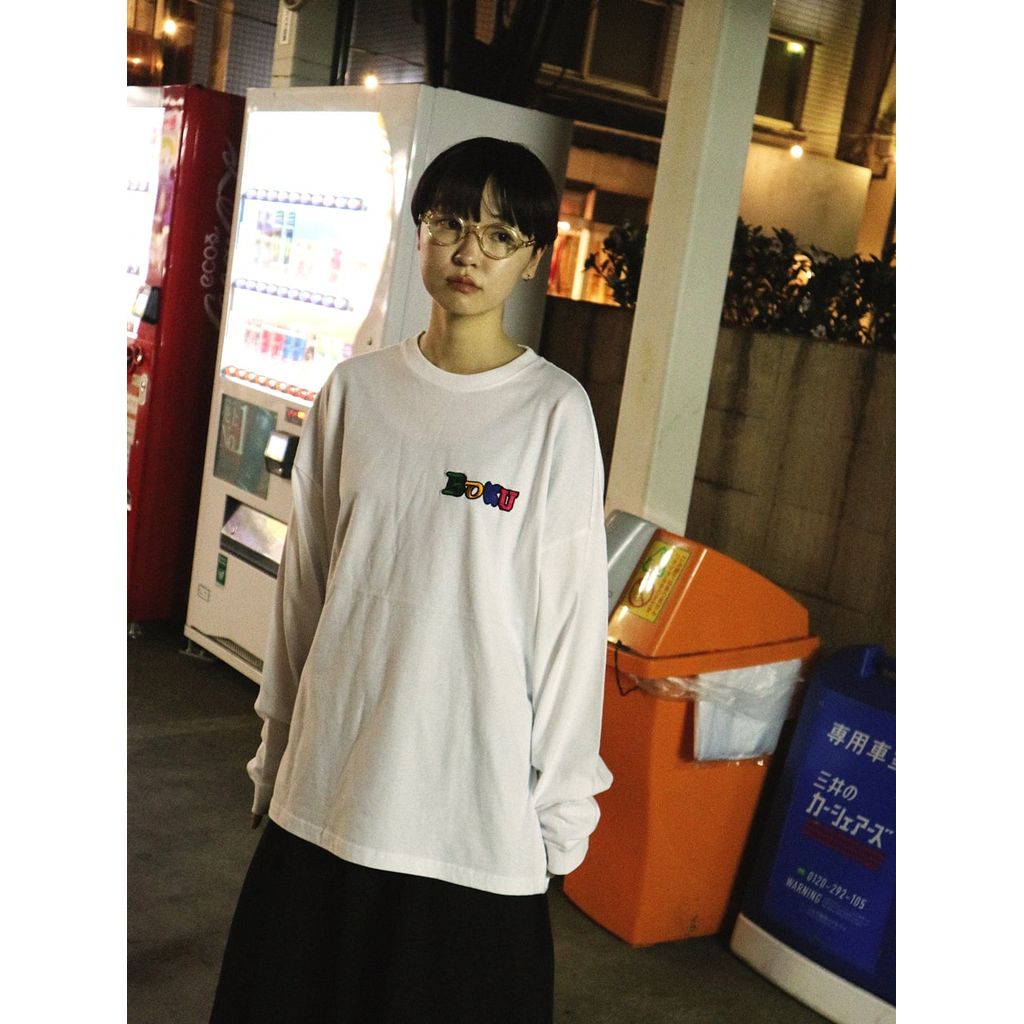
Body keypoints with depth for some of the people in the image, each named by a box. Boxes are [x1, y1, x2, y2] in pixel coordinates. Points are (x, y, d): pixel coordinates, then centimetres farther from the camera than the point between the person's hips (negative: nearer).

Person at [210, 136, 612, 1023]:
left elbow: (572, 614, -5)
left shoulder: (556, 412, -8)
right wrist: (277, 750, 13)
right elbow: (303, 586, 8)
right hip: (327, 784, 4)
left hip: (476, 797, -3)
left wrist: (561, 801, -2)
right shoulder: (355, 390, 2)